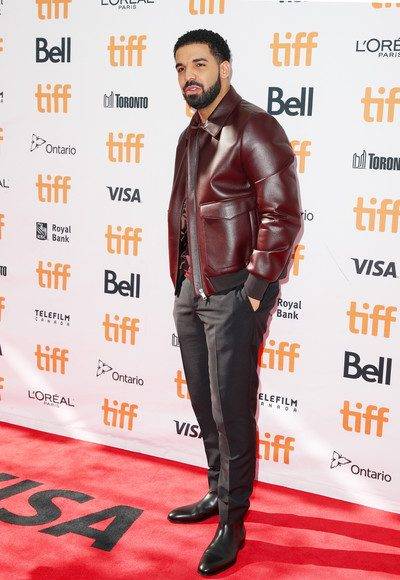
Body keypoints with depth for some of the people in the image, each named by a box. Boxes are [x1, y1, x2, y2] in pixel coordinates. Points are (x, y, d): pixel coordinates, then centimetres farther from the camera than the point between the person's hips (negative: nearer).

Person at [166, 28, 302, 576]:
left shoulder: (254, 128, -12)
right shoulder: (190, 137, 15)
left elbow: (283, 213, -17)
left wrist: (256, 290, -18)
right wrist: (180, 279, 15)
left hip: (233, 293, -8)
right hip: (190, 291, 8)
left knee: (232, 410, 0)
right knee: (205, 404, 17)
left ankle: (233, 521, 15)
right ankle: (218, 493, 35)